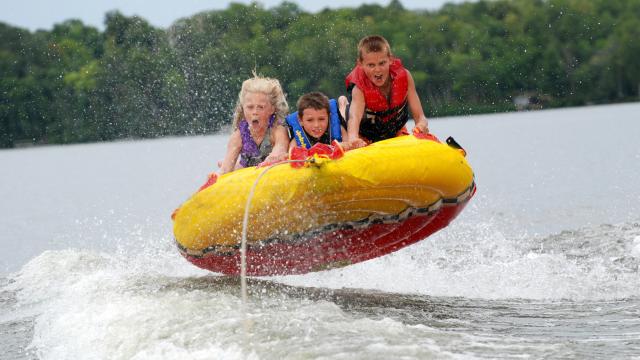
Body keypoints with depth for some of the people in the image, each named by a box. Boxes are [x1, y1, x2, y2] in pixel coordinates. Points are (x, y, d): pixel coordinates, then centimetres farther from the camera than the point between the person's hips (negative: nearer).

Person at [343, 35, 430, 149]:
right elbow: (354, 117, -50)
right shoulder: (360, 88, -29)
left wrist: (421, 125, -46)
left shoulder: (403, 77, -21)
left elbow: (419, 116, -21)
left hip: (396, 133, 2)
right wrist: (353, 138, -72)